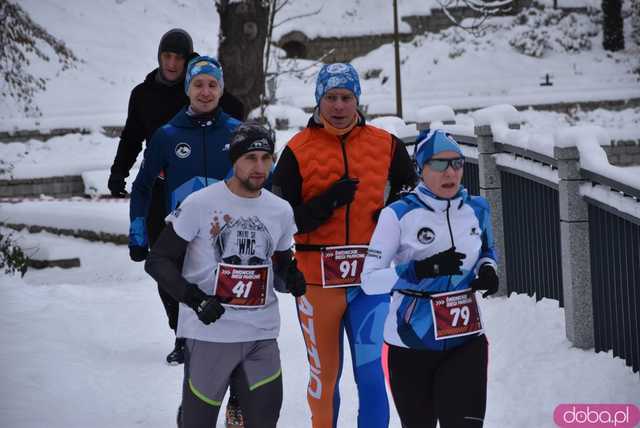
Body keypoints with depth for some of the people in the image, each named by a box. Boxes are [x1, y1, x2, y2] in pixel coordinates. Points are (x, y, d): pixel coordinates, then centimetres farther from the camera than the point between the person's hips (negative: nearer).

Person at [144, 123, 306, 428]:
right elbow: (158, 261, -6)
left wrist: (292, 278, -4)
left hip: (261, 335, 4)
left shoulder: (281, 211, 7)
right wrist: (195, 299, -19)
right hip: (209, 332, -4)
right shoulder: (200, 204, -8)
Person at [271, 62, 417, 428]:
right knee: (325, 373, 8)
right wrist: (328, 201, -16)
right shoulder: (298, 150, 1)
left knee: (370, 371, -7)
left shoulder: (386, 145, 6)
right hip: (317, 278, 0)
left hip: (370, 277, 0)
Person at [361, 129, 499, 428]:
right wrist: (423, 269, -28)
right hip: (411, 343, -2)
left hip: (466, 340, 2)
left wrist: (487, 270, -2)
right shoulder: (398, 215, -11)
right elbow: (369, 281, -15)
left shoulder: (477, 209, 2)